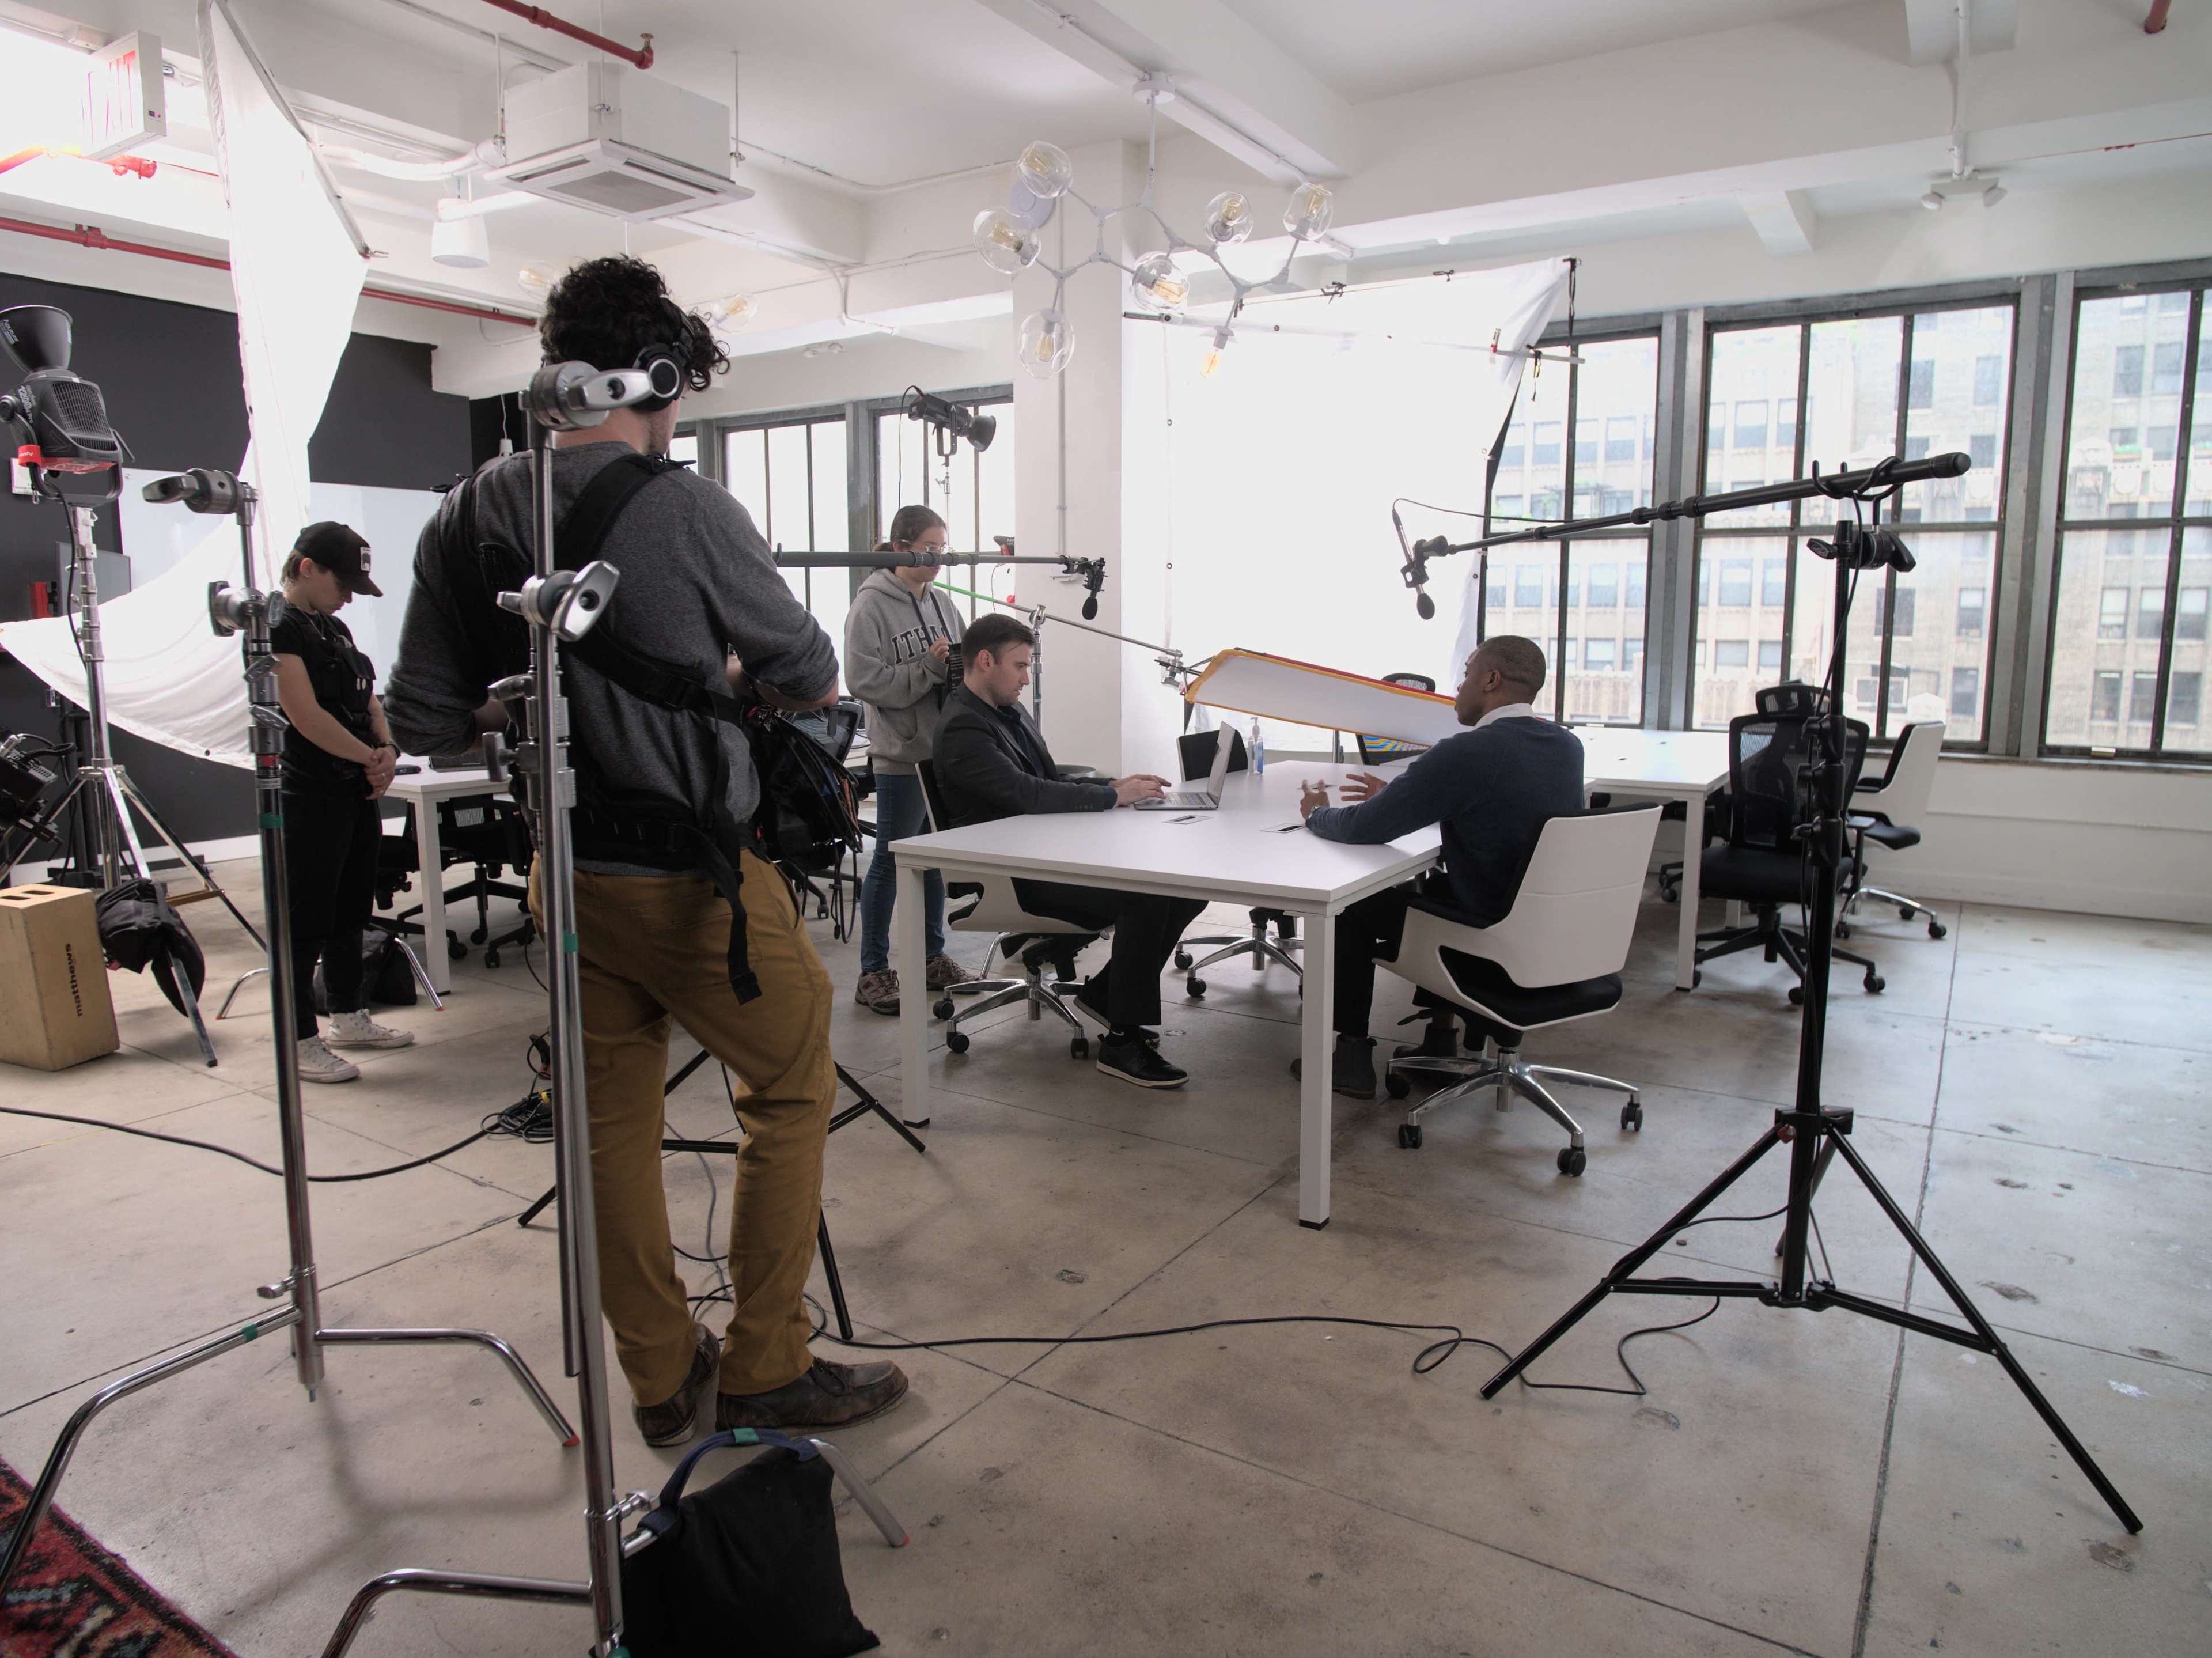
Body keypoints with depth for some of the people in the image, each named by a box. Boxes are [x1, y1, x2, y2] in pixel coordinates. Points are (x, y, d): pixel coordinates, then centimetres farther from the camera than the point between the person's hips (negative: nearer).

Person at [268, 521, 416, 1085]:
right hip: (311, 796, -9)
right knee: (306, 922, -2)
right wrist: (369, 757, -11)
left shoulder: (336, 629, 16)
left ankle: (349, 1019, 28)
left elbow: (367, 700, 17)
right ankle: (300, 1043, 6)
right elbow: (306, 715, -20)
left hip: (357, 791, 9)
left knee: (350, 912, 16)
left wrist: (387, 750, -2)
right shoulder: (280, 628, -12)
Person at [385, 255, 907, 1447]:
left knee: (613, 1112, 16)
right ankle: (764, 1369, 19)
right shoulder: (684, 509, -16)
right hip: (691, 875, -6)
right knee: (793, 1087, 11)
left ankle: (661, 1377, 30)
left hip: (566, 871, 7)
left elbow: (422, 719, 5)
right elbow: (808, 675, -4)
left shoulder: (464, 518, 2)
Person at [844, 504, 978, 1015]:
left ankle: (932, 957, 27)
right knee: (890, 861, 2)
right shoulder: (871, 605, -9)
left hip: (946, 748, 6)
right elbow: (866, 680, -17)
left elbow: (962, 666, 15)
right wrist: (929, 667, -20)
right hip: (901, 753, -6)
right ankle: (873, 972, 13)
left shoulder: (941, 602, 9)